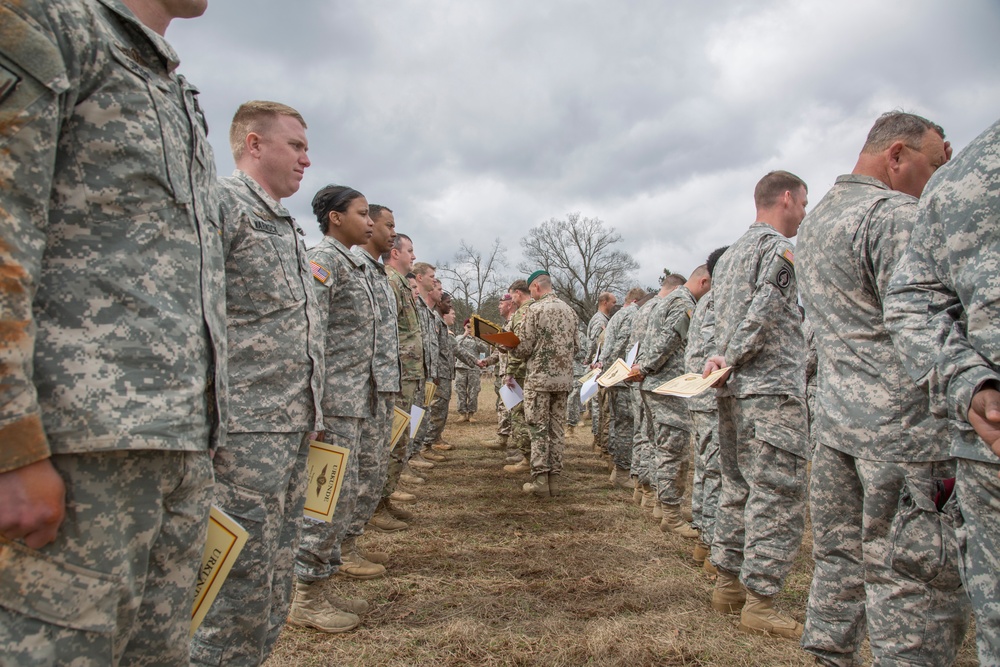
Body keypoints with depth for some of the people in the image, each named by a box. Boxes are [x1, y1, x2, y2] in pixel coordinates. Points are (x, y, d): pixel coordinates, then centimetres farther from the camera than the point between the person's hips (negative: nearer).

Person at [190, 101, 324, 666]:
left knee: (277, 577, 16)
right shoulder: (222, 203, -6)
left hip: (295, 428, 9)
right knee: (243, 578, -1)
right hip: (247, 429, -9)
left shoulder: (290, 228, 21)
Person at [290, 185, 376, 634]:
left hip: (355, 401, 10)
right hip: (335, 402, -10)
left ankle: (315, 588, 26)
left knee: (341, 497, 14)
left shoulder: (352, 265, 19)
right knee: (334, 496, -4)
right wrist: (314, 409, -23)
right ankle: (304, 598, 10)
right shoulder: (323, 259, -11)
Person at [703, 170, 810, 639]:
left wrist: (726, 362, 6)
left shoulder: (729, 256, 21)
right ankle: (759, 603, 3)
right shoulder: (780, 248, -6)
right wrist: (729, 360, -10)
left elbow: (723, 320, 15)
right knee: (777, 497, -3)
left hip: (732, 391, 9)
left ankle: (728, 585, 23)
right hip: (773, 390, -9)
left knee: (738, 490, 15)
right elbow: (763, 314, -17)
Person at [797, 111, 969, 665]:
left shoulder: (815, 220, 18)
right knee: (914, 584, 0)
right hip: (903, 430, -9)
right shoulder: (896, 214, -11)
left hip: (835, 423, 9)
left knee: (839, 559, 16)